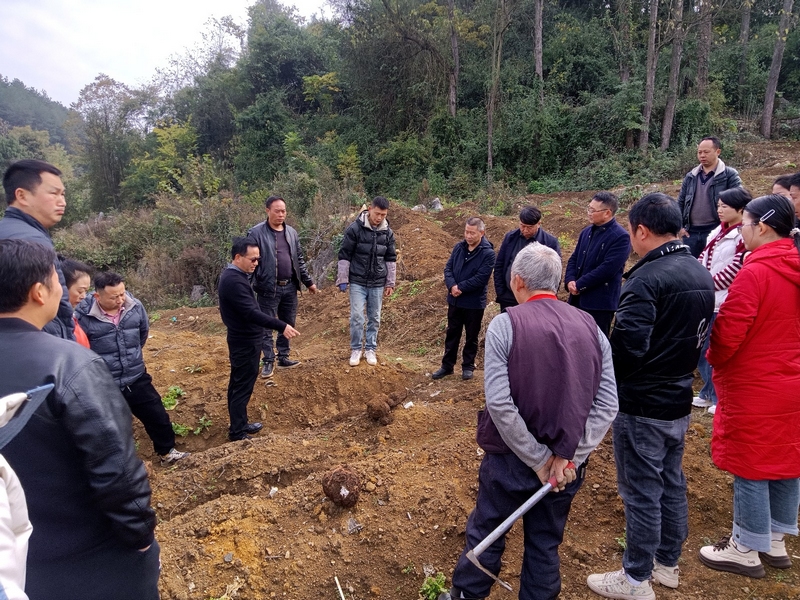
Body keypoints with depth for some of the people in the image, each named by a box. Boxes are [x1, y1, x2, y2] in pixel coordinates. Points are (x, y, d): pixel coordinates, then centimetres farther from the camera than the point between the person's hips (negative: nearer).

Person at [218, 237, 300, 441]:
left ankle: (239, 424, 31)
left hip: (242, 339, 10)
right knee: (243, 386, -1)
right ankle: (237, 433, 10)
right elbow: (251, 313, -31)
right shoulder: (234, 281, -25)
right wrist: (282, 326, -34)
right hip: (245, 342, -10)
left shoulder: (233, 276, 9)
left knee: (238, 383, 18)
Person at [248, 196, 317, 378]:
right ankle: (268, 361, 16)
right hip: (268, 289, -5)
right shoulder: (256, 233, -8)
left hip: (290, 287, 6)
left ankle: (283, 358, 27)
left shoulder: (291, 232, 9)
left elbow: (299, 260, 15)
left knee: (288, 325, 13)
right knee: (267, 327, 4)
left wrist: (308, 282, 15)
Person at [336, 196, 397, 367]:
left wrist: (390, 283, 9)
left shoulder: (388, 232, 2)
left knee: (374, 318, 8)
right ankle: (356, 349, 12)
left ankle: (370, 349, 22)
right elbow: (344, 255, -6)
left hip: (378, 283, 3)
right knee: (357, 316, -5)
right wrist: (342, 280, -7)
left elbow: (391, 258, 10)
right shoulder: (354, 228, -9)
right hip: (357, 282, -3)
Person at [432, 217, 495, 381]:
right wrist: (452, 286, -19)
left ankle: (468, 366, 25)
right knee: (452, 334, 14)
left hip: (475, 303, -5)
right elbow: (448, 268, -1)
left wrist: (460, 287, -19)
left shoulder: (488, 253, -14)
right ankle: (447, 365, 26)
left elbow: (481, 278, -21)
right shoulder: (458, 247, 2)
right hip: (454, 300, 5)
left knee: (471, 337, 11)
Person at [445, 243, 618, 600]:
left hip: (511, 460, -3)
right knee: (545, 546, 19)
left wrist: (540, 461, -13)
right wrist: (567, 457, -9)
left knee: (485, 535, 17)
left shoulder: (505, 324, -15)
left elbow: (499, 403, -21)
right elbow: (607, 405, -7)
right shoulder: (590, 328, -3)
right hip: (565, 465, 4)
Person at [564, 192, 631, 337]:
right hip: (578, 299, 7)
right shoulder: (587, 232, 12)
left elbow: (607, 269, -21)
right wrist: (570, 280, -6)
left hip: (601, 302, -7)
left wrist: (579, 285, -16)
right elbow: (573, 259, 13)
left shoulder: (621, 237, -13)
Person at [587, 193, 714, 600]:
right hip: (679, 402, 9)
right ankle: (667, 563, 38)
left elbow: (627, 346, -28)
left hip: (642, 406, -8)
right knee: (671, 483, 21)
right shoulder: (702, 275, 6)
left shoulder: (647, 278, -23)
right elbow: (701, 338, 14)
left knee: (641, 492, 5)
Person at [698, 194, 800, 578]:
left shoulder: (755, 272, -22)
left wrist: (714, 360, -1)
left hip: (754, 387, -8)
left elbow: (728, 332, -20)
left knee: (749, 464, 5)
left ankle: (746, 550, 20)